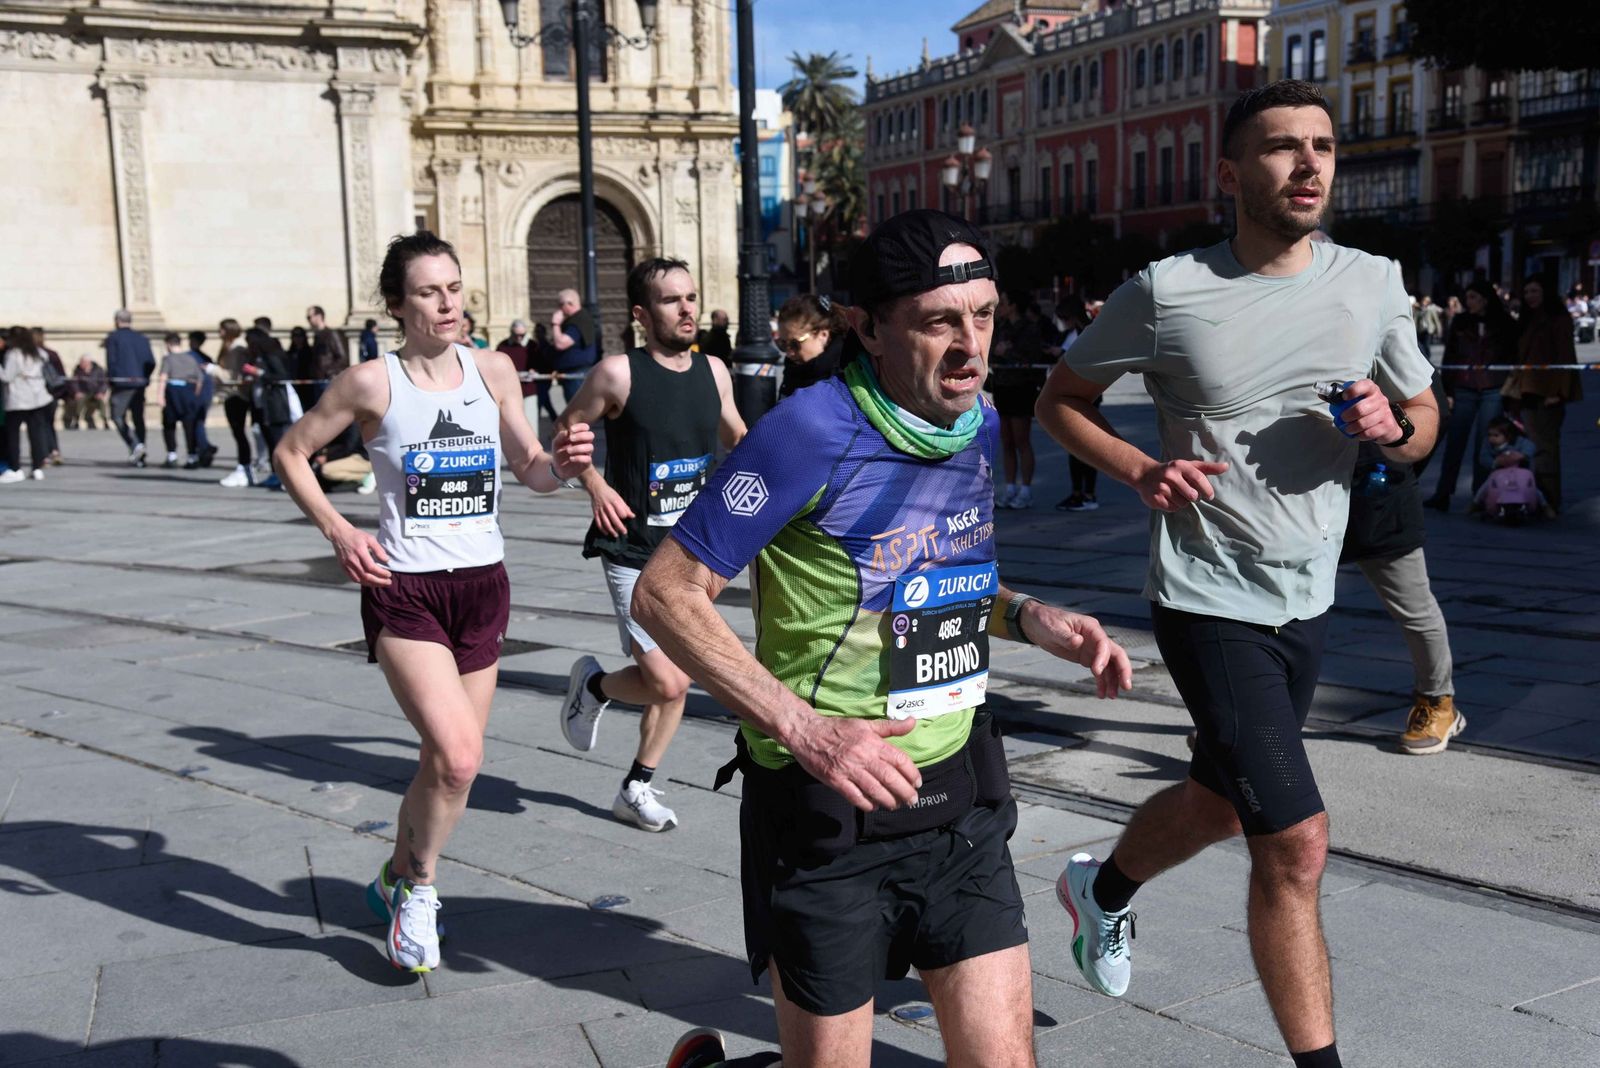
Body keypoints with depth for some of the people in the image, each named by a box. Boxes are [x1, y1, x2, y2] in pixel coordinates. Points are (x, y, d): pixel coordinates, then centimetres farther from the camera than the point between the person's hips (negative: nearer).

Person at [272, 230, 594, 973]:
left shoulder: (492, 371, 2)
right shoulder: (372, 383, -7)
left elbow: (528, 469, 8)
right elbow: (290, 453, 4)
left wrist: (562, 465, -14)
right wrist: (337, 531, -9)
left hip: (482, 586, 4)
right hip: (404, 591, -4)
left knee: (448, 761, 13)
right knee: (457, 758, -19)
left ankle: (397, 879, 40)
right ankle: (417, 888, 9)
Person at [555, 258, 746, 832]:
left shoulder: (713, 370, 4)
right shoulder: (619, 373, -12)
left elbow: (736, 436, 20)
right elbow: (568, 429, 0)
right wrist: (597, 488, -14)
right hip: (634, 552, -6)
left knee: (674, 682, 11)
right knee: (668, 683, -13)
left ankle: (636, 789, 29)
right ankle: (593, 683, 20)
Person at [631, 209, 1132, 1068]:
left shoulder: (981, 424, 4)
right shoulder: (815, 430, -19)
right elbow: (666, 592, -17)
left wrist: (1031, 618, 1)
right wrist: (805, 729, -25)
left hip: (960, 799, 6)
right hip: (829, 809, -6)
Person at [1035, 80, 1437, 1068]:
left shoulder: (1375, 283, 3)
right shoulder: (1167, 293, -10)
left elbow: (1425, 423, 13)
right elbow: (1061, 400, 1)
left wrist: (1390, 425, -12)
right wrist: (1142, 471, -16)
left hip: (1310, 600, 6)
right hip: (1210, 604, -6)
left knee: (1224, 800, 23)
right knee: (1296, 844, -11)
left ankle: (1102, 887, 52)